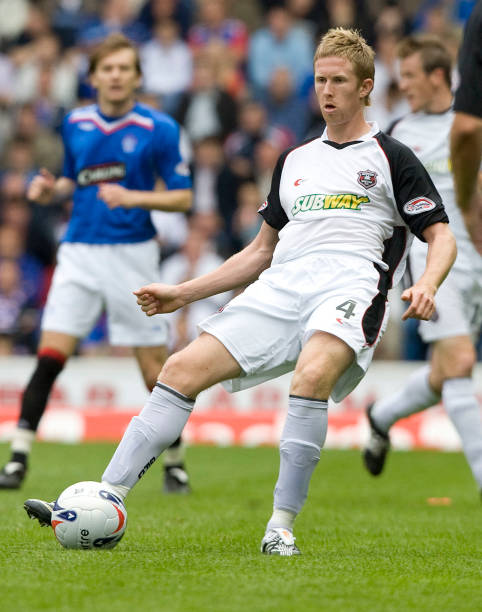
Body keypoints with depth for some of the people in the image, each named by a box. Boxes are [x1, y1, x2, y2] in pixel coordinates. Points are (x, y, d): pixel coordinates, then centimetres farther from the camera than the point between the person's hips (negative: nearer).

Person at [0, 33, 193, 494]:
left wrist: (133, 197, -19)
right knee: (49, 356, -10)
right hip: (80, 252, 3)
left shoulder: (159, 128, -5)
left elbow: (183, 197, -3)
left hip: (132, 253, -3)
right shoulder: (75, 124, 7)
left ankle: (175, 462, 18)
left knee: (155, 368, 0)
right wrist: (50, 190, 0)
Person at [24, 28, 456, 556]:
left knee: (312, 376, -36)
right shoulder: (294, 160, 27)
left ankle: (282, 526, -29)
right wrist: (182, 293, 26)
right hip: (280, 286, 5)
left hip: (350, 284, -5)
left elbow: (441, 237, 5)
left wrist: (426, 285, -17)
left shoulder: (391, 159, 11)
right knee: (183, 369, -12)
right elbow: (262, 249, 33)